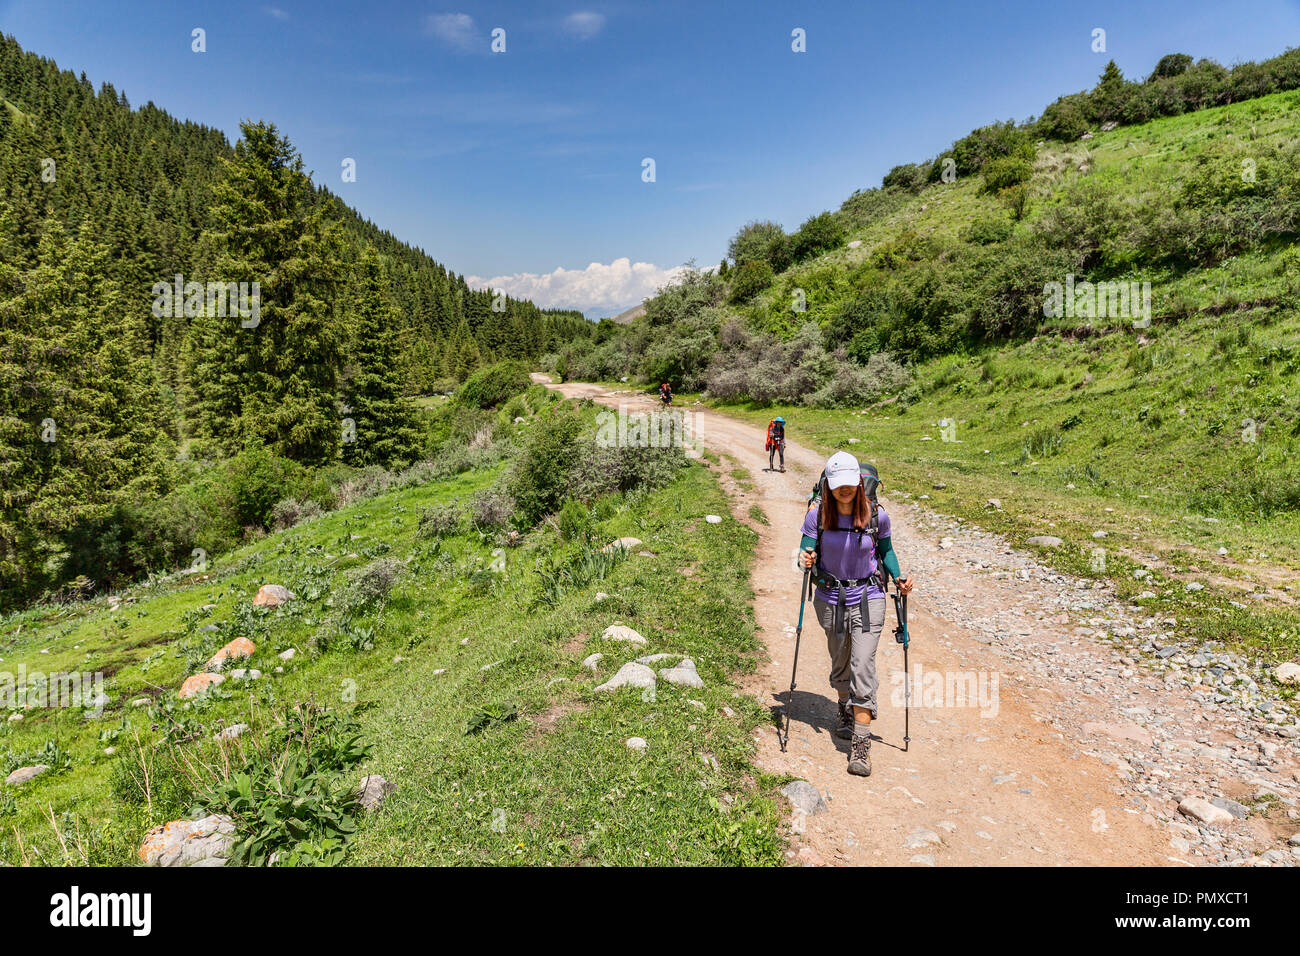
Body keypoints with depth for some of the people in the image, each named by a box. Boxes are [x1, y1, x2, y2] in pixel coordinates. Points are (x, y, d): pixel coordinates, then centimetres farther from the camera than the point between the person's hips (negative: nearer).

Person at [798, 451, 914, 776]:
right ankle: (846, 708, 49)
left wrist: (899, 577, -9)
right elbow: (808, 548, -2)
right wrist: (806, 558, -25)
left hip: (868, 598, -2)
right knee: (840, 662, 19)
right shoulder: (817, 514, -11)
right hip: (830, 598, 2)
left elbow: (886, 550, 6)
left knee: (863, 666, -12)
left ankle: (861, 743, -6)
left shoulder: (876, 515, -10)